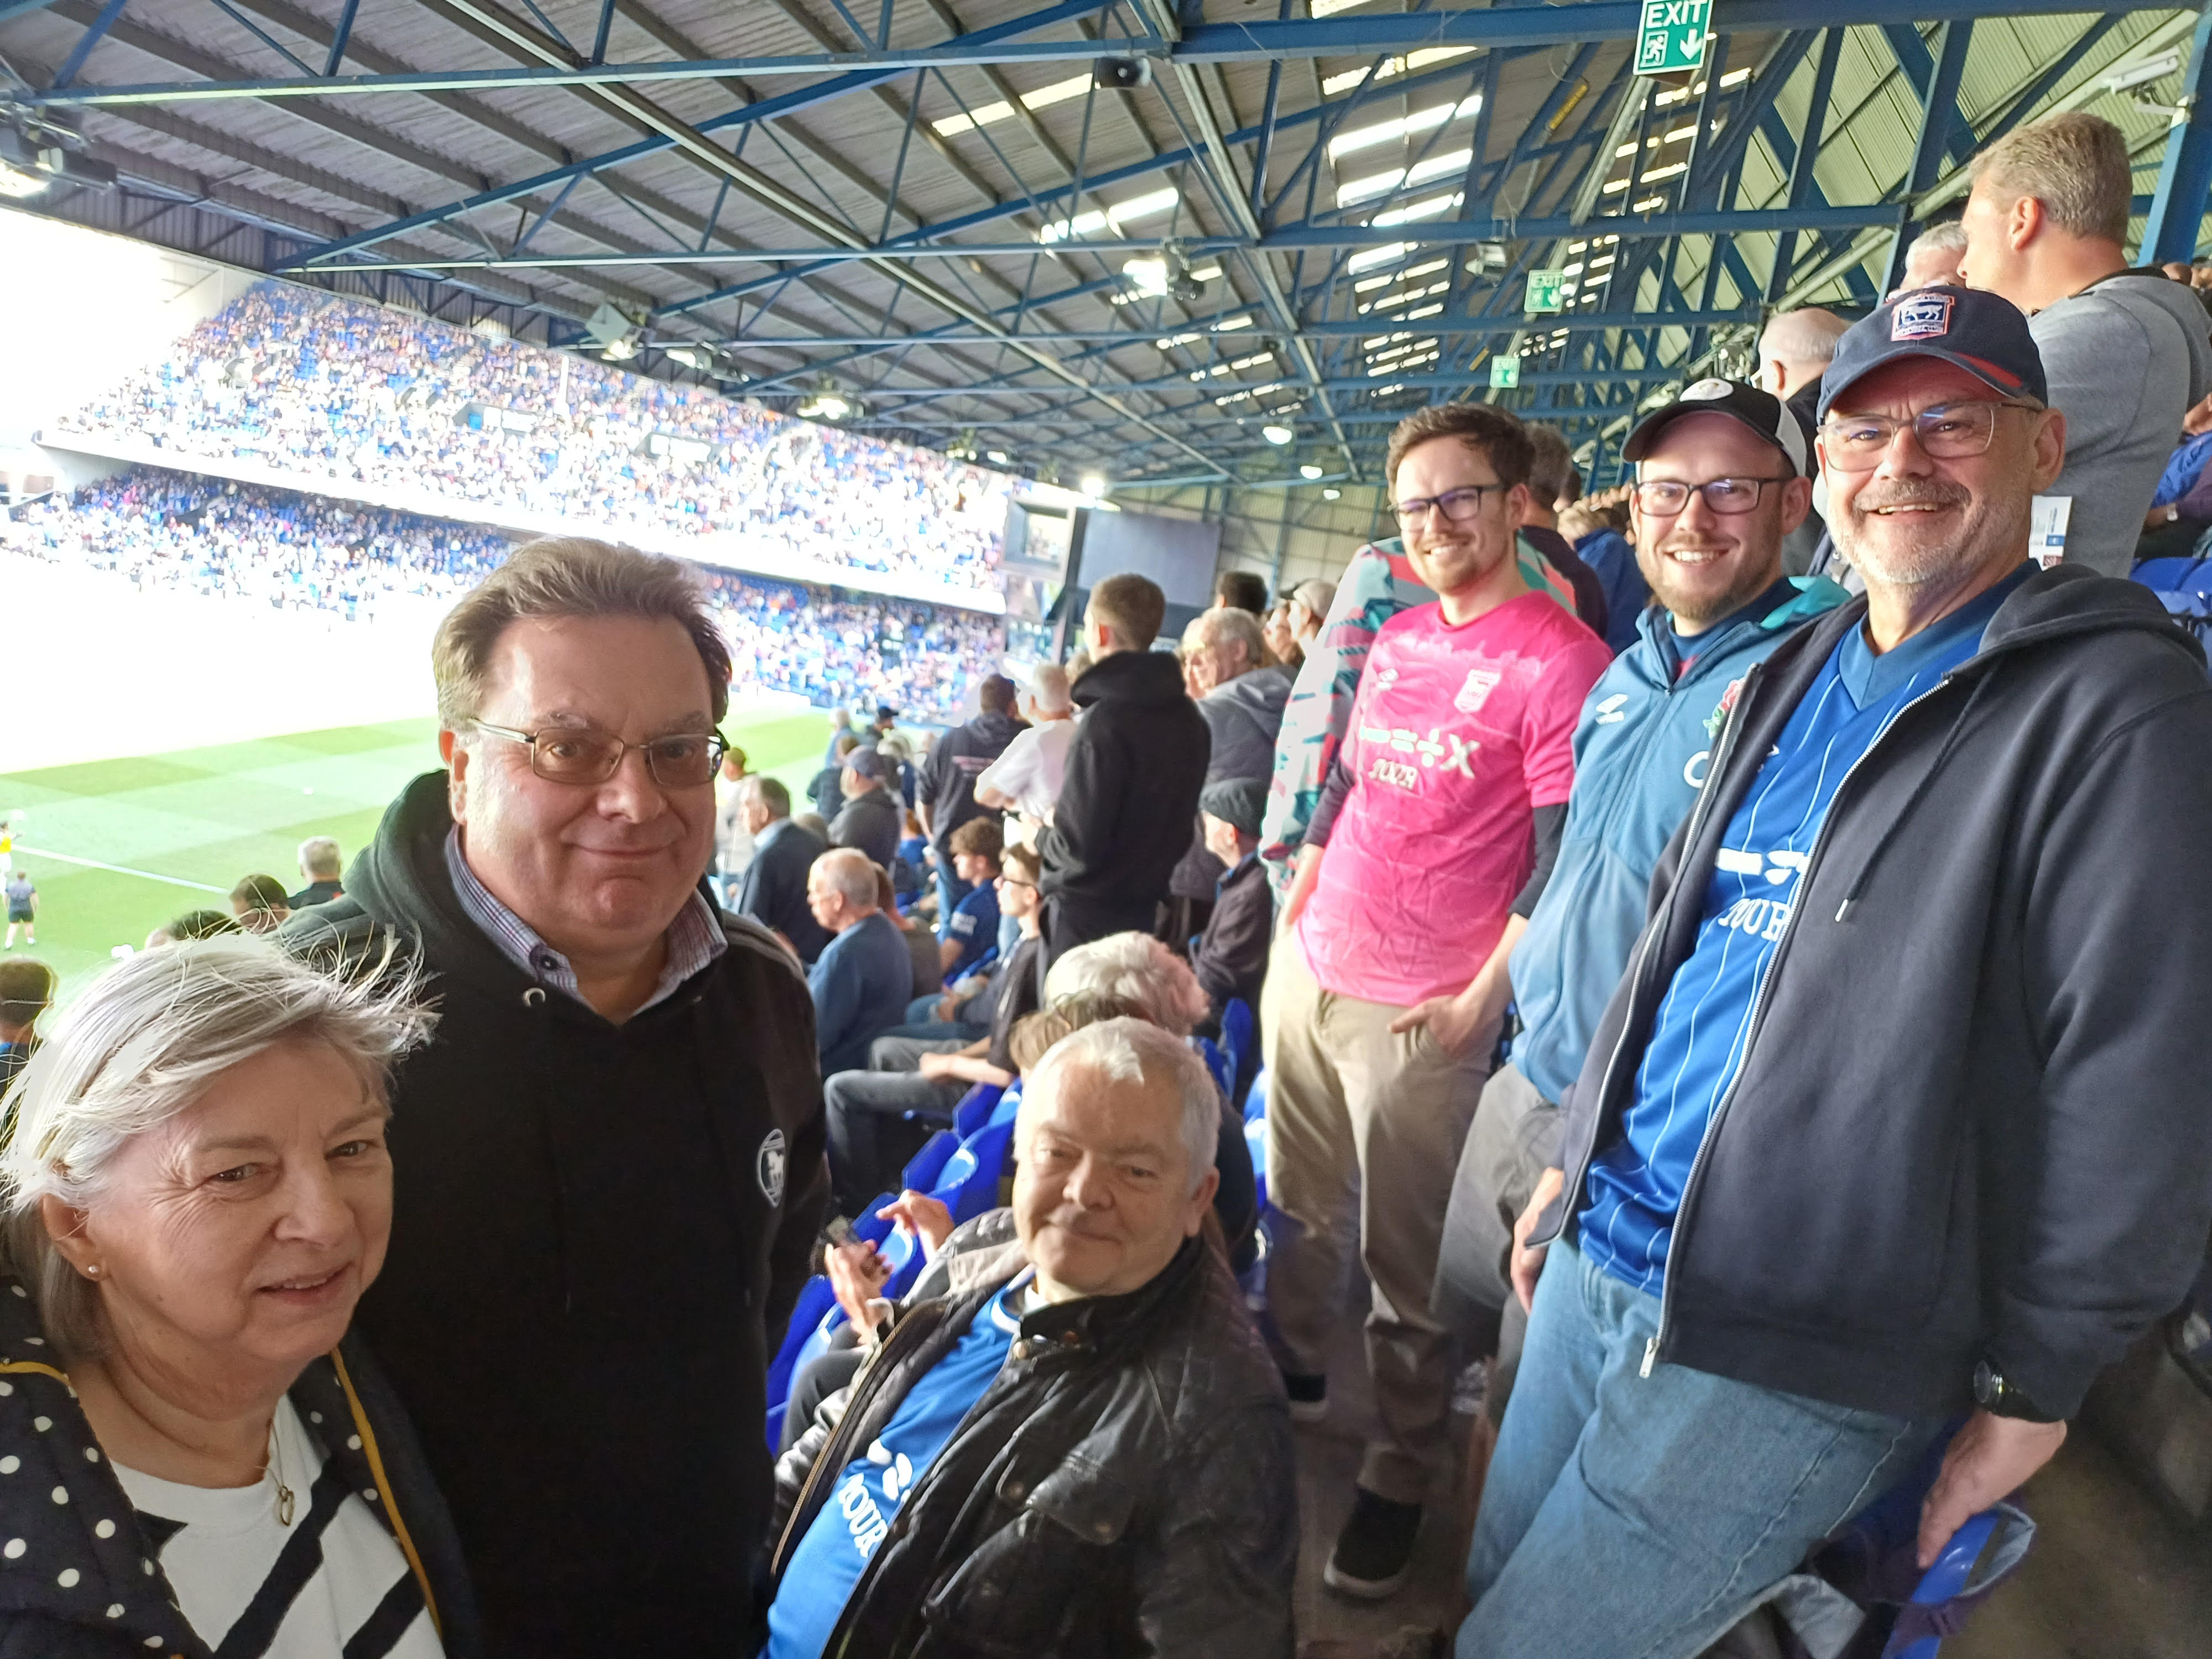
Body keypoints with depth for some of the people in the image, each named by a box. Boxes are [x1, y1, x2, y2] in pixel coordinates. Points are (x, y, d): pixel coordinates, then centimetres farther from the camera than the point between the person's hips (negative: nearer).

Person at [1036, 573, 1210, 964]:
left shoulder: (1105, 720, -20)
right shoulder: (1190, 719, 5)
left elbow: (1079, 844, -22)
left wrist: (1042, 835, -2)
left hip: (1087, 910, -8)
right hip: (1144, 906, 8)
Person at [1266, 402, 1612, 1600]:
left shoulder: (1558, 662, -13)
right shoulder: (1395, 640, 9)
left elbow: (1561, 865, -14)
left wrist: (1480, 1000, -13)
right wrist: (1294, 908, 14)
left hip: (1420, 1011, -6)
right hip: (1306, 969, 7)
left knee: (1402, 1258, 6)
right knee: (1300, 1204, 20)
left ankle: (1399, 1479, 24)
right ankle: (1291, 1373, 40)